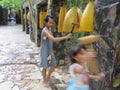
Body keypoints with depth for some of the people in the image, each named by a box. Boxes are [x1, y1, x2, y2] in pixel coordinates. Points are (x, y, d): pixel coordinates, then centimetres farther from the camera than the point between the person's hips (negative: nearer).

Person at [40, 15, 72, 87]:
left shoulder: (50, 29, 4)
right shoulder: (45, 31, -25)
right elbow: (54, 39, -37)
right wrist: (66, 37, -39)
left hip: (50, 51, 8)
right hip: (45, 51, -8)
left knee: (53, 65, 14)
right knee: (45, 67, 6)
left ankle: (48, 77, 37)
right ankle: (45, 81, 24)